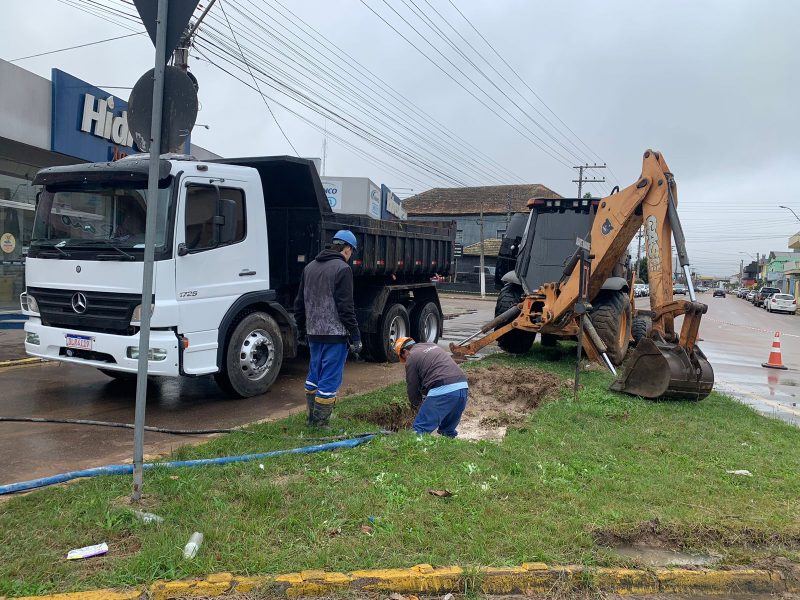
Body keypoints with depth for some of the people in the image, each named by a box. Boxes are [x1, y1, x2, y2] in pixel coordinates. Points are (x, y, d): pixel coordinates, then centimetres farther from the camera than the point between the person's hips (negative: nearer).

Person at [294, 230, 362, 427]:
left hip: (313, 333, 8)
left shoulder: (309, 267, 12)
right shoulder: (342, 269, -12)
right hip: (335, 333, -8)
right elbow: (346, 307, -16)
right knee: (330, 379, -1)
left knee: (314, 375, 19)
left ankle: (312, 418, 30)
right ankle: (320, 423, 3)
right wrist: (355, 337, -11)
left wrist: (302, 330, 25)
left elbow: (299, 303, 17)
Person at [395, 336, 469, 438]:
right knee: (449, 430, 23)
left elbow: (412, 387, 11)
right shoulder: (433, 346, 28)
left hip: (442, 391, -8)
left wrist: (416, 404, 31)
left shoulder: (411, 358, 6)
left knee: (420, 429, -1)